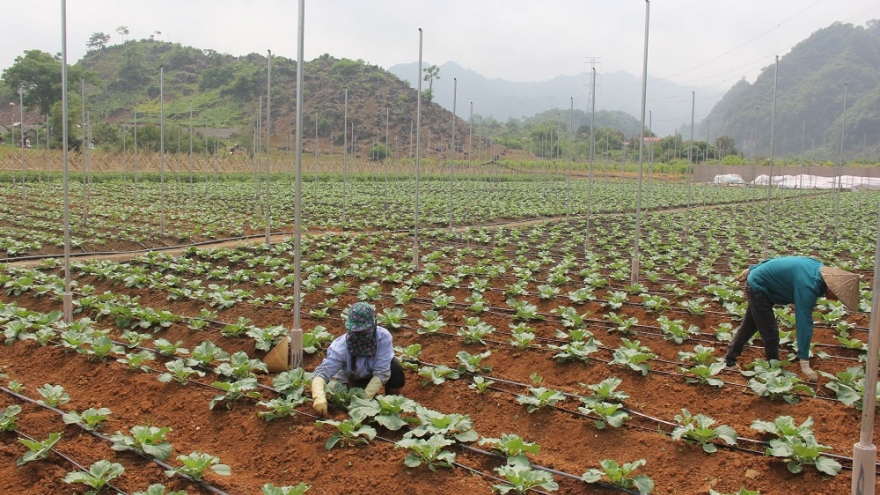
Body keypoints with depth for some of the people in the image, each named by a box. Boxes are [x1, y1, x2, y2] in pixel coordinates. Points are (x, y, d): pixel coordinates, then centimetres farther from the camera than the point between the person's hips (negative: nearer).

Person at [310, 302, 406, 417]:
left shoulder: (383, 337, -32)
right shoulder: (341, 347, -33)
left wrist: (366, 397, -40)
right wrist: (319, 397, -60)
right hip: (352, 381, 0)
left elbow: (381, 372, -31)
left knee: (394, 366, -29)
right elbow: (321, 372, -41)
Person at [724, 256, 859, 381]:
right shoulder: (808, 286, -32)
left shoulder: (818, 268, -4)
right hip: (757, 287, -10)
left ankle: (730, 361, 31)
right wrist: (805, 363, -32)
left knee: (748, 327, 20)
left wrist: (751, 270, 18)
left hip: (755, 282, 10)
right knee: (770, 334, -5)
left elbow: (779, 263, 7)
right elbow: (804, 323, -34)